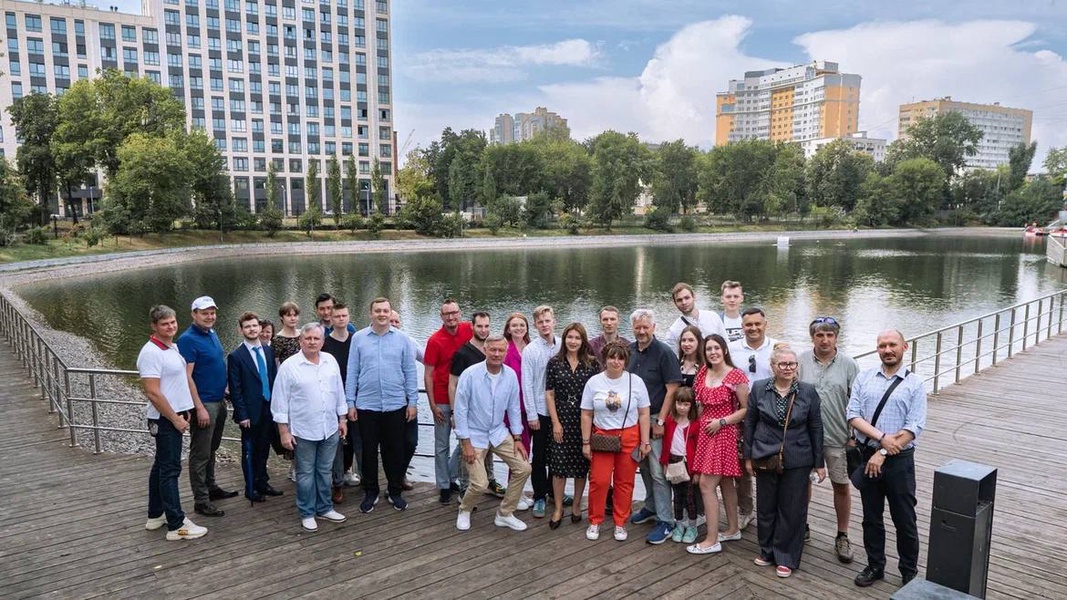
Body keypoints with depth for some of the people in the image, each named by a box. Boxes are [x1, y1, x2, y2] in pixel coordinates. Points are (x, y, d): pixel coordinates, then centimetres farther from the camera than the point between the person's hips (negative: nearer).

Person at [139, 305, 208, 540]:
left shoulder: (173, 348, 10)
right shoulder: (151, 353, -18)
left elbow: (186, 378, 17)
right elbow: (152, 392, -22)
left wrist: (194, 408, 12)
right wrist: (175, 419, -17)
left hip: (176, 416, 9)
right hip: (165, 420, -9)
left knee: (161, 466, 17)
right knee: (170, 470, -5)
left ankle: (156, 515, 28)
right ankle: (177, 525, -1)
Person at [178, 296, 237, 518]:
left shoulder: (212, 334, 10)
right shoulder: (188, 339, -16)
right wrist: (199, 408, -21)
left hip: (219, 401, 8)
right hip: (203, 403, -8)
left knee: (211, 449, 20)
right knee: (200, 453, 0)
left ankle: (211, 487, 33)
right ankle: (201, 501, 8)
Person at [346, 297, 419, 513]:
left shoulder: (401, 339, 1)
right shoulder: (358, 338, 0)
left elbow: (410, 372, 3)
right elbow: (352, 373, 2)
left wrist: (412, 401, 1)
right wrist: (350, 403, 0)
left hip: (396, 405, 0)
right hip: (366, 405, 0)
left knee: (395, 450, 9)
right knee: (369, 451, 10)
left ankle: (395, 492, 24)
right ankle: (370, 493, 25)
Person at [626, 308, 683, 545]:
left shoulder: (664, 352, -11)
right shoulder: (629, 350, 5)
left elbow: (672, 390, -13)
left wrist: (660, 421, -15)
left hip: (656, 419, -5)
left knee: (658, 471, -5)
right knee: (644, 467, 16)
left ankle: (665, 521, 3)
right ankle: (651, 507, 32)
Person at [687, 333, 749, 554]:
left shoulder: (736, 375, -11)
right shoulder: (703, 373, 8)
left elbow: (746, 409, -10)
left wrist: (722, 421, -16)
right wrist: (701, 423, 7)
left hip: (724, 433, -6)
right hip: (706, 432, 6)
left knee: (706, 484, -9)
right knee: (725, 483, 17)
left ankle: (712, 540, -1)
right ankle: (733, 529, 30)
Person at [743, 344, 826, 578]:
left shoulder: (808, 391, -4)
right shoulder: (759, 388, -3)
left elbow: (816, 428, 1)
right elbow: (750, 423, 4)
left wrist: (819, 463, 1)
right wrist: (748, 456, 5)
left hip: (797, 460, -1)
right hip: (766, 457, 1)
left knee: (792, 510, 7)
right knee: (766, 506, 12)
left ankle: (785, 557, 22)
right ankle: (767, 550, 31)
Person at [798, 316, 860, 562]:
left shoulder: (848, 365, -4)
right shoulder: (800, 361, -4)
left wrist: (855, 436, -5)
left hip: (837, 437, 0)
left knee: (841, 486, 9)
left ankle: (842, 536, 26)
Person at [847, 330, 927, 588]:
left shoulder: (915, 384, -5)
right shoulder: (863, 378, 2)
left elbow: (914, 428, -11)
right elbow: (852, 415, -5)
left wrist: (883, 454, -15)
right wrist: (881, 437, -18)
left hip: (899, 460, -2)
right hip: (867, 456, 3)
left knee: (904, 520, 9)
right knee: (871, 517, 15)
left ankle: (909, 573, 28)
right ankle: (875, 566, 32)